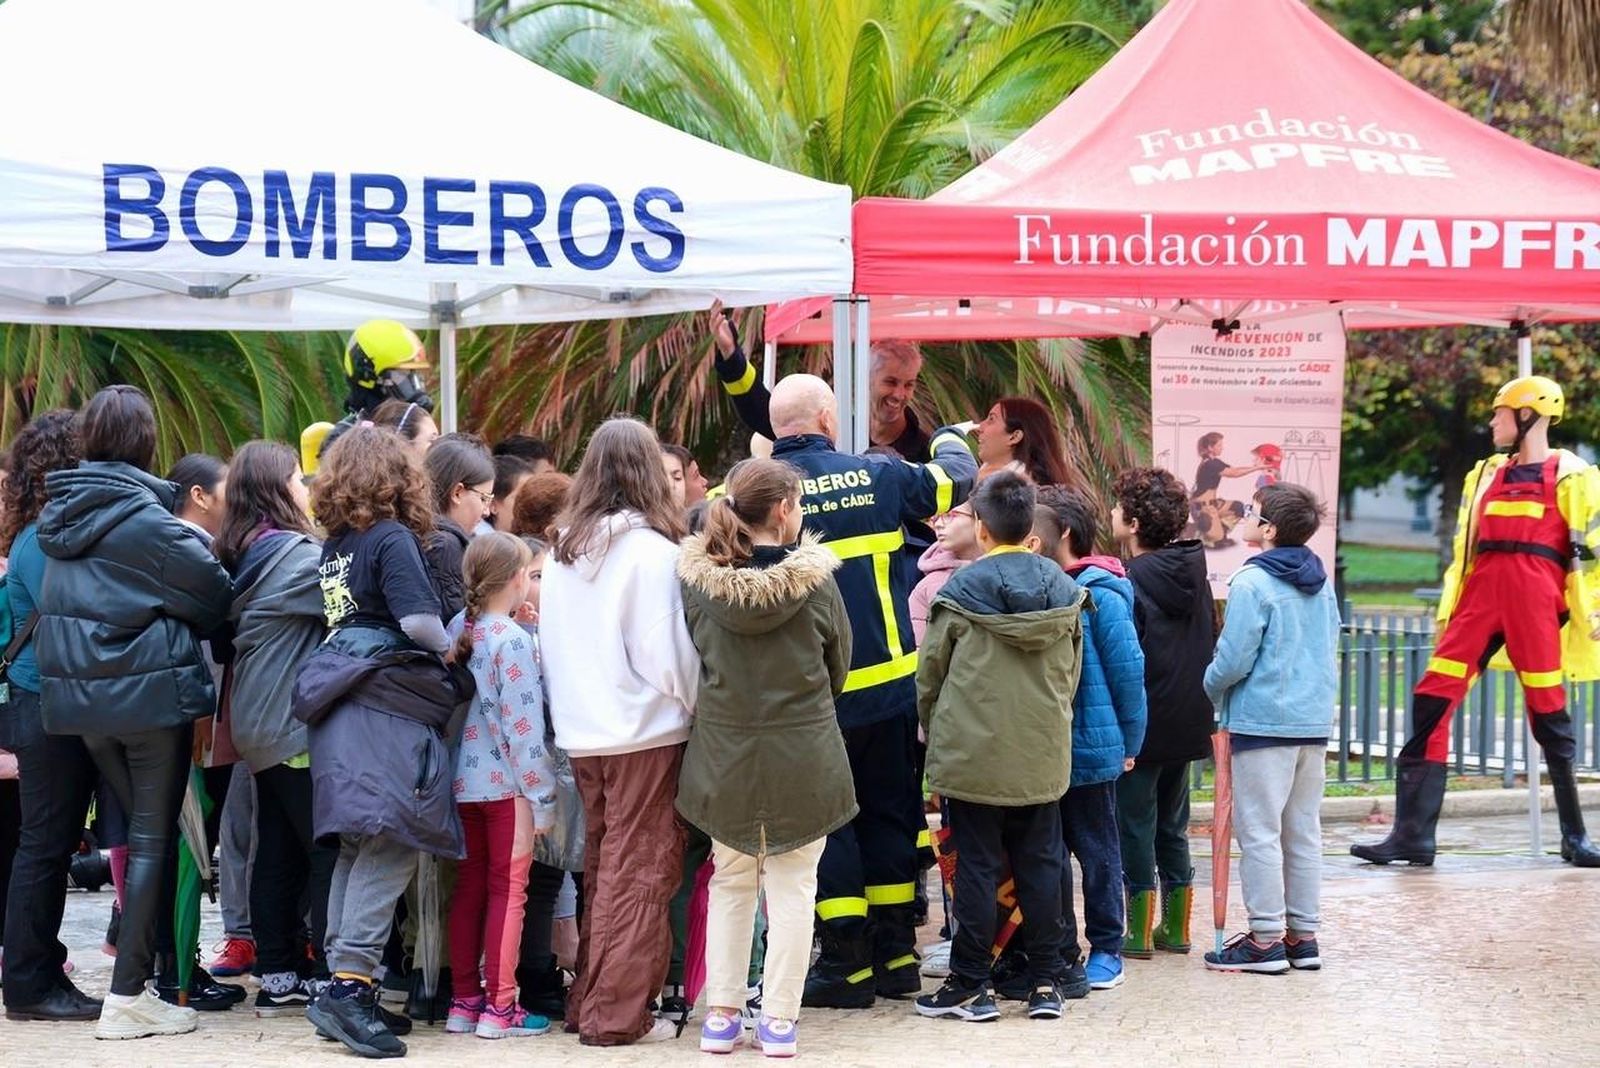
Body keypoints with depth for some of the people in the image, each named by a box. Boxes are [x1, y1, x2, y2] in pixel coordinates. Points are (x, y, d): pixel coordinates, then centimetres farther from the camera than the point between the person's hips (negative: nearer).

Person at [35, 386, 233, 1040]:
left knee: (139, 831, 18)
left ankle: (146, 968, 22)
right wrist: (188, 632, 13)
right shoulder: (143, 518, -15)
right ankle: (127, 997, -4)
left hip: (80, 693, 7)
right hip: (150, 690, -6)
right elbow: (213, 593, -7)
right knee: (154, 838, -1)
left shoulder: (60, 513, 6)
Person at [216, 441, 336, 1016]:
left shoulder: (242, 557, 11)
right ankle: (332, 978, -5)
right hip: (300, 727, -9)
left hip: (261, 730, 9)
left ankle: (278, 975, 14)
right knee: (328, 852, -5)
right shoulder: (296, 556, -16)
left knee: (278, 853, 11)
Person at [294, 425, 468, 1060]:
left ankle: (344, 984, 10)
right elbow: (418, 621, -15)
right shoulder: (392, 538, -5)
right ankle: (349, 984, -19)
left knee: (359, 848, 10)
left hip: (338, 704, 8)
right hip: (385, 705, -8)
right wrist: (451, 651, 3)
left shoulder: (334, 544, 15)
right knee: (391, 845, -11)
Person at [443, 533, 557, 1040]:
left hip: (463, 779, 7)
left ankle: (464, 1002, 17)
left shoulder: (458, 628, 4)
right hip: (506, 784, -7)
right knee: (508, 891, 1)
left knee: (469, 887, 12)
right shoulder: (512, 640, -16)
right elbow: (523, 727, -16)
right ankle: (498, 1008, 3)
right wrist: (542, 797, -13)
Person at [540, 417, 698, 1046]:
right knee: (639, 872, 1)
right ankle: (617, 1013, 2)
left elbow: (552, 642, 10)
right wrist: (691, 704, 0)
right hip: (645, 731, -6)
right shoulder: (651, 550, -13)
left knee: (601, 866, 16)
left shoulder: (564, 551, 6)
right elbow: (665, 649, -14)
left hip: (581, 733, 6)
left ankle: (587, 1001, 20)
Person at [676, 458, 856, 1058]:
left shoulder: (698, 577, -8)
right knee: (792, 886, 7)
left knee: (730, 883, 16)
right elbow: (839, 667, 1)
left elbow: (693, 658, 5)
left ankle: (722, 1014, 17)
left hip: (724, 754, 2)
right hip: (802, 755, -2)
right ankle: (779, 1020, 8)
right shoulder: (813, 579, -12)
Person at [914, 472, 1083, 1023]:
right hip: (1043, 755, 3)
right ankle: (1046, 983, 12)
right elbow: (1072, 671, 10)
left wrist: (932, 730, 14)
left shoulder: (964, 588, -10)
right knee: (1041, 865, 10)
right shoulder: (1063, 589, 1)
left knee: (976, 867, 3)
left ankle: (970, 986, 8)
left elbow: (930, 671, -2)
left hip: (974, 754, -3)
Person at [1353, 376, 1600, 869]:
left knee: (1550, 716, 0)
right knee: (1432, 700, -7)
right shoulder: (1486, 475, 21)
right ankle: (1413, 834, -7)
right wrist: (1447, 612, 17)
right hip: (1482, 592, 5)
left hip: (1535, 595, -5)